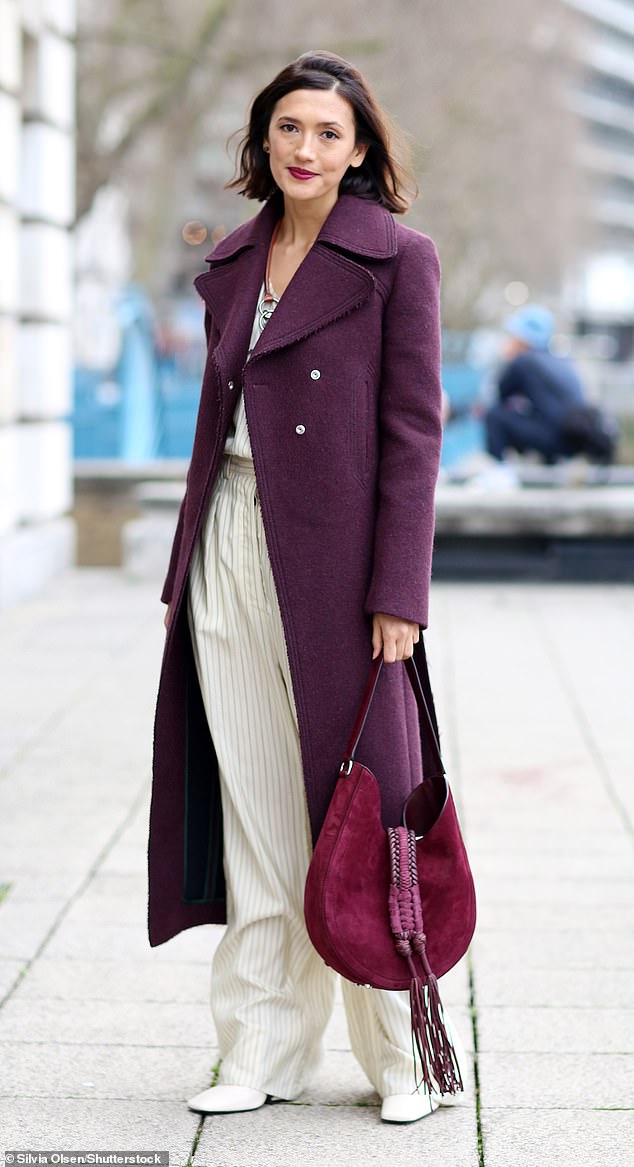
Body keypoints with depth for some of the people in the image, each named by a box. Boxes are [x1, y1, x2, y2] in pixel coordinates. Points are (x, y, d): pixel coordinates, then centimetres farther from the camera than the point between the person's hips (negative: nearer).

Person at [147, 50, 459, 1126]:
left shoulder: (397, 258, -3)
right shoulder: (231, 264, 15)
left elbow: (414, 430, -8)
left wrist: (398, 591, -14)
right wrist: (191, 567, 13)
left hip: (336, 555, -5)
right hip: (232, 551, 5)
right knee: (253, 808, 7)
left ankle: (400, 1056, 12)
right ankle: (266, 1048, 15)